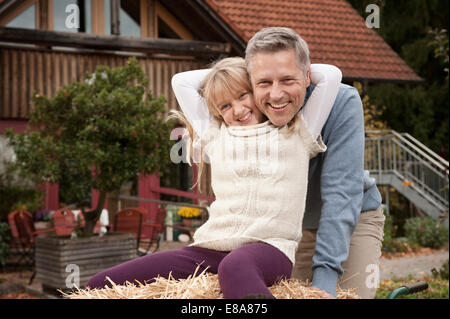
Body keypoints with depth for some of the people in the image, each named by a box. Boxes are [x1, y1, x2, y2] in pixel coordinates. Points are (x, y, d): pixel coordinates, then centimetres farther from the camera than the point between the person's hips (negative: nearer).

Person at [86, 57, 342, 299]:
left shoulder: (297, 134, 17)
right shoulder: (215, 136, 25)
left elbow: (331, 75, 16)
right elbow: (181, 81, 31)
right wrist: (224, 71, 34)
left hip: (271, 247, -4)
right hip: (209, 248, 4)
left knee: (236, 267, -44)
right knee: (100, 285, -11)